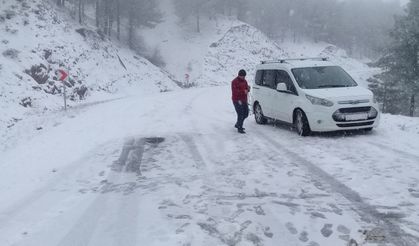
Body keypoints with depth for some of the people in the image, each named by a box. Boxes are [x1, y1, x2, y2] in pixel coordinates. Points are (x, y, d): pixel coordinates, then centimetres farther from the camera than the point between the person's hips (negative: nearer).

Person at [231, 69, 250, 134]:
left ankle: (237, 124, 30)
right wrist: (243, 91, -29)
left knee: (246, 113, 12)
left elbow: (246, 89, 14)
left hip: (244, 100, 8)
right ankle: (239, 128, -1)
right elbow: (234, 91, -21)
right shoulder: (234, 82, -13)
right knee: (241, 114, -10)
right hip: (237, 101, -8)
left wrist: (248, 88, -10)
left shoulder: (244, 81, 13)